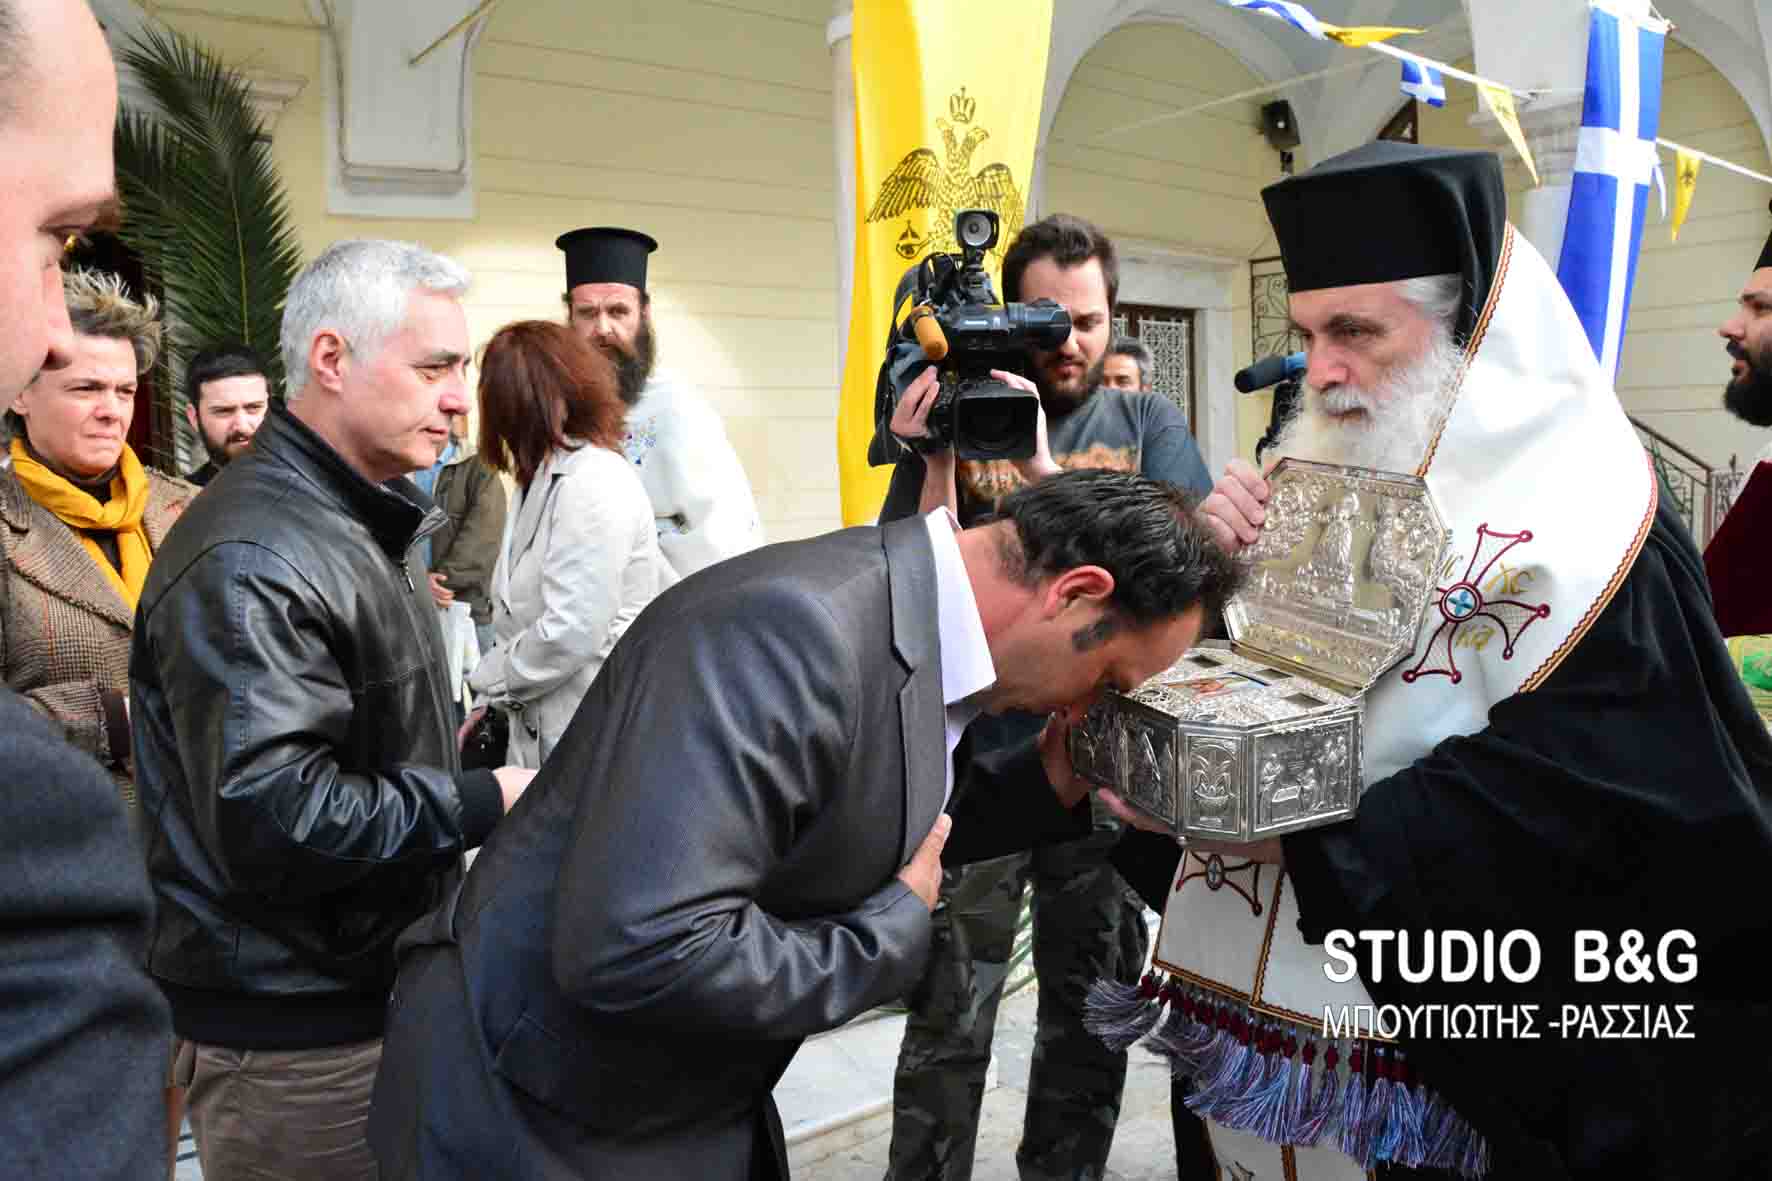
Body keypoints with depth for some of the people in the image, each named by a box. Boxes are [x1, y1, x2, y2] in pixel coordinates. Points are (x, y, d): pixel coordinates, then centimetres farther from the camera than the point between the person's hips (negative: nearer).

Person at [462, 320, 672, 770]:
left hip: (593, 736, -9)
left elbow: (571, 632, -23)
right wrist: (492, 702, 9)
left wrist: (489, 683, -8)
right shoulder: (549, 479, 13)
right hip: (546, 728, 9)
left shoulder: (594, 483, -18)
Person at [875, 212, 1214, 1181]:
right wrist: (939, 459, -17)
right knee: (949, 1024, -1)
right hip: (980, 758, -1)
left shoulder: (1148, 425, 5)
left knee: (1093, 1012, 15)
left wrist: (1041, 469, -22)